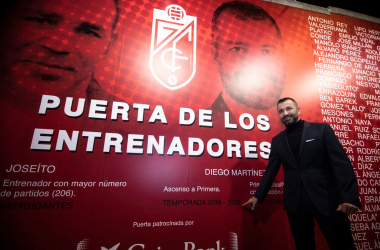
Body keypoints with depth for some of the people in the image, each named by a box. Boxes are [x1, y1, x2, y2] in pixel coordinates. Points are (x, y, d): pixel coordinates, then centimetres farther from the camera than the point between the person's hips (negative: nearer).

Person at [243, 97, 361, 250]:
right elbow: (270, 170, 10)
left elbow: (341, 163, -6)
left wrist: (349, 197, -16)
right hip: (295, 202, 3)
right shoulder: (277, 140, 8)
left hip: (327, 198, -2)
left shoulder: (322, 129, 1)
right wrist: (257, 196, 8)